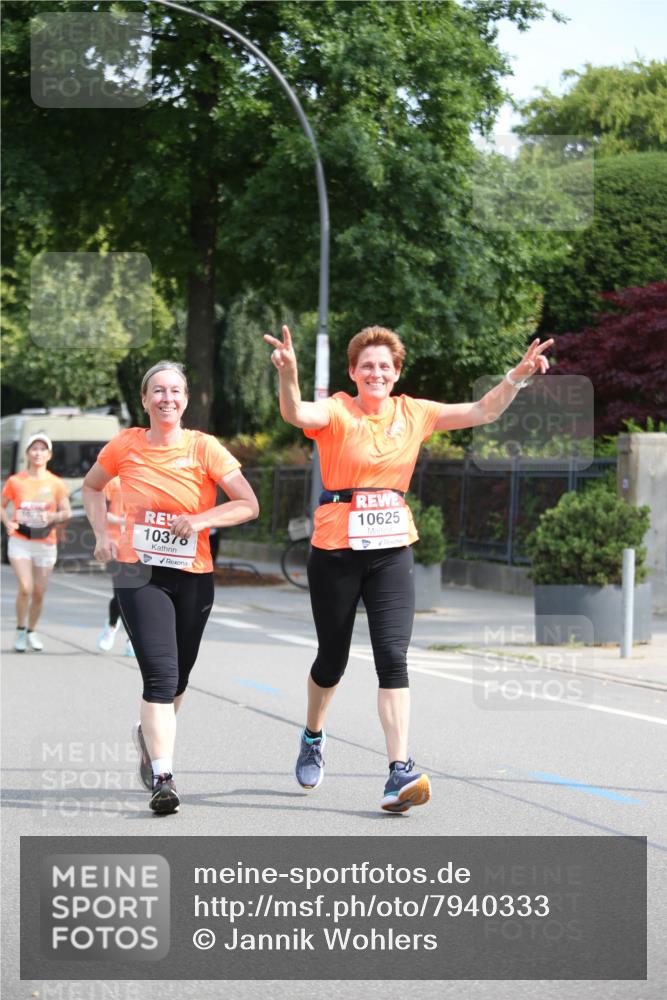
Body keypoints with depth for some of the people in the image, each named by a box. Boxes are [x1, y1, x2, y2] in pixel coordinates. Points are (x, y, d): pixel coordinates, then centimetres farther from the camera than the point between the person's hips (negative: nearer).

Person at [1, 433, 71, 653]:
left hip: (46, 543, 2)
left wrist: (54, 516, -17)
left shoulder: (56, 484, 0)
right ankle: (20, 631, 3)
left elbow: (66, 512, 4)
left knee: (39, 592, 6)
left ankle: (31, 632, 27)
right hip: (20, 542, -2)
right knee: (26, 587, -16)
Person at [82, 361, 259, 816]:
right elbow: (92, 487, 18)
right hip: (139, 574, -1)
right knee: (160, 672, -17)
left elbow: (249, 504, -7)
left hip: (194, 577, 1)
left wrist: (201, 520, -19)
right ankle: (163, 777, -20)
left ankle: (150, 735, 45)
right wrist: (103, 535, 5)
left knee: (177, 677, 13)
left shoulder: (204, 447, -4)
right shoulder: (126, 445, 0)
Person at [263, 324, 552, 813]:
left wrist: (517, 377, -13)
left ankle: (400, 771, -16)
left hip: (392, 552, 2)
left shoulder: (414, 413, 5)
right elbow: (295, 413, -29)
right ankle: (313, 736, 41)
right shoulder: (336, 411, -7)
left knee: (393, 657, -10)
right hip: (336, 552, -2)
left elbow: (483, 411, 3)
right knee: (333, 659, 12)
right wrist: (288, 374, -49)